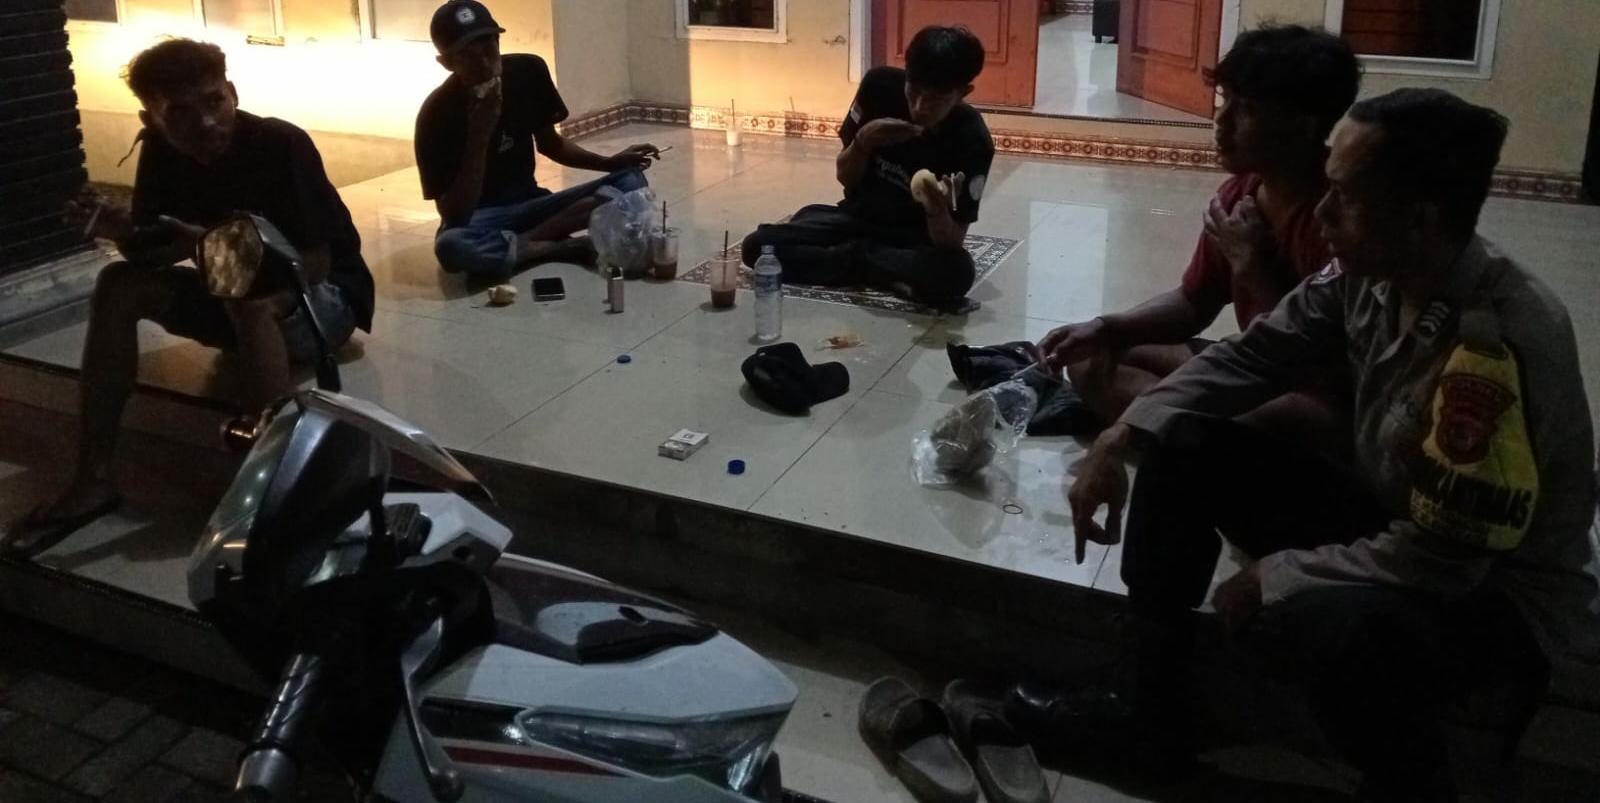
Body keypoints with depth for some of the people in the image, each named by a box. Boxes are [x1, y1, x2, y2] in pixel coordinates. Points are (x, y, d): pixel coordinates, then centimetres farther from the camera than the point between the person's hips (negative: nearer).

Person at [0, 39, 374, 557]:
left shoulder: (282, 145, -24)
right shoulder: (162, 151, -8)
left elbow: (315, 264, -25)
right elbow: (150, 257, -3)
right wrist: (121, 231, -27)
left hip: (325, 296, -6)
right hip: (234, 295, 6)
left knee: (252, 303, -37)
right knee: (119, 287, -13)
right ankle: (92, 482, -12)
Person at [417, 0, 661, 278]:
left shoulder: (528, 71, -7)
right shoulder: (438, 114, -20)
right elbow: (453, 216, -23)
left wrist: (609, 162, -3)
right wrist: (478, 139, -32)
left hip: (529, 203, 5)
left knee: (631, 180, -15)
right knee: (451, 246, -41)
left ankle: (521, 242, -18)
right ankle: (563, 247, -20)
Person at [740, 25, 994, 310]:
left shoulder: (973, 141, -21)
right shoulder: (880, 85, -15)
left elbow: (953, 241, -21)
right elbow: (845, 178, -3)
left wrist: (938, 210, -43)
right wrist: (863, 142, -25)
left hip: (918, 238, -2)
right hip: (860, 216, 2)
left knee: (956, 272, -37)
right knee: (757, 246, -18)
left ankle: (854, 258, -13)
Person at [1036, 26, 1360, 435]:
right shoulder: (1239, 194, 0)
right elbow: (1194, 301, 11)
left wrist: (1254, 270, -24)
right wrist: (1105, 328, -6)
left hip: (1321, 397, -8)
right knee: (1094, 361, 1)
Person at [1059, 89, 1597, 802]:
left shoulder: (1500, 343, -33)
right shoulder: (1366, 274, -11)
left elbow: (1442, 559, -30)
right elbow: (1253, 357, 0)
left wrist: (1276, 575, -18)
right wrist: (1120, 438, -12)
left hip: (1503, 595, -8)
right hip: (1392, 522, 8)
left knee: (1322, 619, -40)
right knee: (1179, 445, -3)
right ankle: (1146, 702, 7)